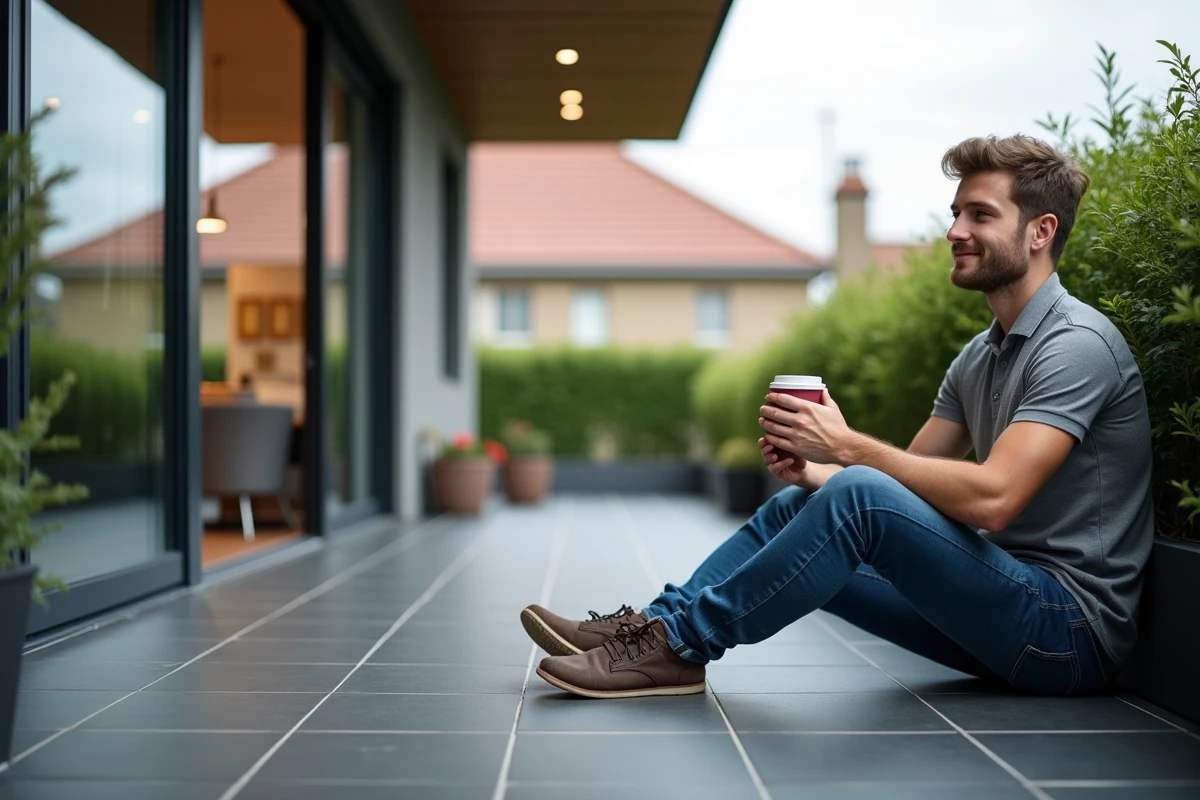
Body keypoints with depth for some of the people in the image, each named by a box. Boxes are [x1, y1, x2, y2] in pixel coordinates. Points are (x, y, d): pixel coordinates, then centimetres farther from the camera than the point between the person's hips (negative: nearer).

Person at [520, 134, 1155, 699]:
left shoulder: (1076, 344, -14)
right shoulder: (979, 358, 15)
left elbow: (991, 497, -27)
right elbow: (910, 478, 11)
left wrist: (845, 445, -21)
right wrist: (812, 470, -9)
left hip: (1072, 628, -9)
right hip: (1003, 601, 9)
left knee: (857, 495, -28)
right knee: (795, 507, 3)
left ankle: (680, 643, -17)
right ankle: (652, 625, -2)